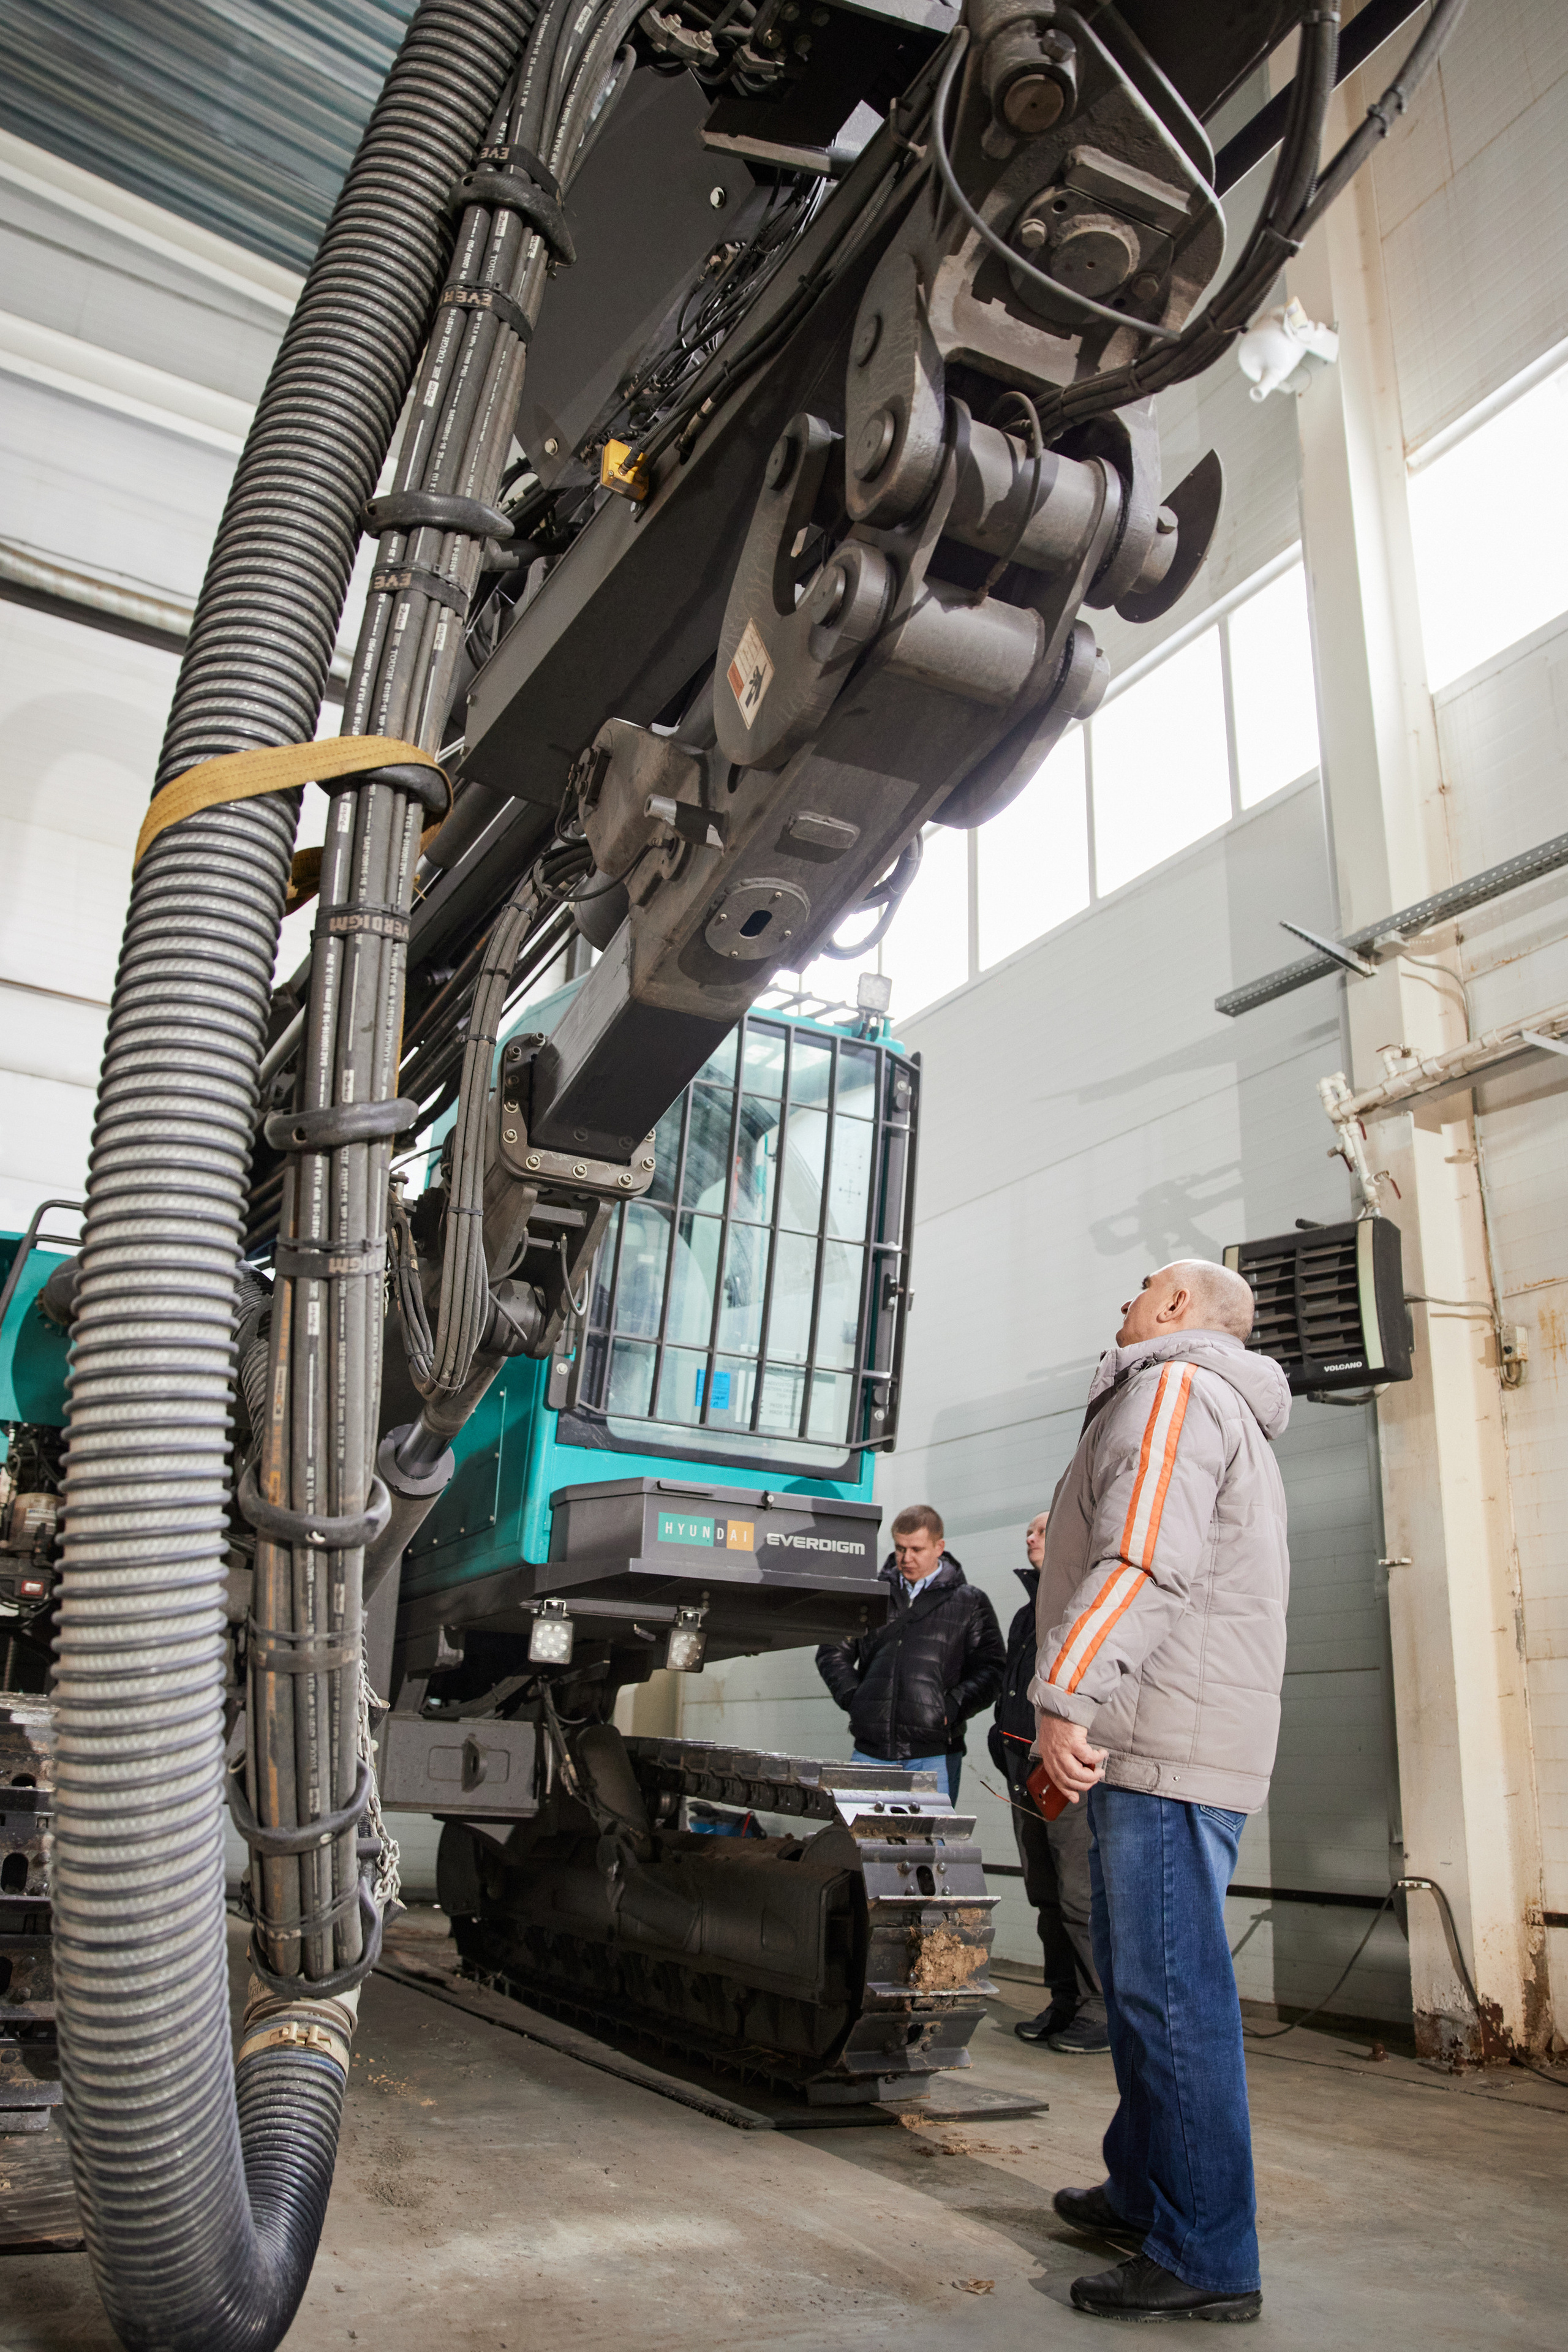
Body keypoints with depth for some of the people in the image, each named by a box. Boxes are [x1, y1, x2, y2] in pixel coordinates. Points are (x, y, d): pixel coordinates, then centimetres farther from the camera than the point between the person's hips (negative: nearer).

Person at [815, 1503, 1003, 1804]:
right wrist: (853, 1699, 3)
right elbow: (833, 1652, 18)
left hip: (934, 1754, -2)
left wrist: (952, 1709, -10)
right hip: (871, 1748, 2)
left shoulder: (969, 1602, 7)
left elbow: (990, 1669, 3)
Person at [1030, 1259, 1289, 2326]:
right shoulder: (1232, 1419, 26)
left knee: (1172, 1989, -7)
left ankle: (1208, 2260, -1)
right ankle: (1145, 2189, 30)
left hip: (1169, 1746, -11)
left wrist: (1067, 1697, -25)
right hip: (1152, 1746, 11)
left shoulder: (1174, 1385, -7)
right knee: (1137, 1975, 18)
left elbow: (1144, 1557, -22)